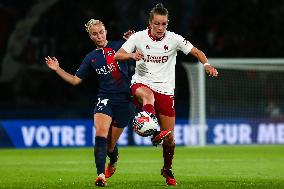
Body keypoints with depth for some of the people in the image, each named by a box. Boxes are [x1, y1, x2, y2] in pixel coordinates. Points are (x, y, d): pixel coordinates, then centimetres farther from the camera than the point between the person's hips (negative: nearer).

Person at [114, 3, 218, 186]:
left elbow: (196, 51, 0)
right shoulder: (139, 37, -2)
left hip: (165, 89, 1)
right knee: (148, 95, -42)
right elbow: (117, 56, -3)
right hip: (141, 83, -1)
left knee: (169, 138, 2)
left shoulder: (174, 39, -2)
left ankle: (167, 169, 25)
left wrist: (207, 64, -20)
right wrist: (132, 55, -24)